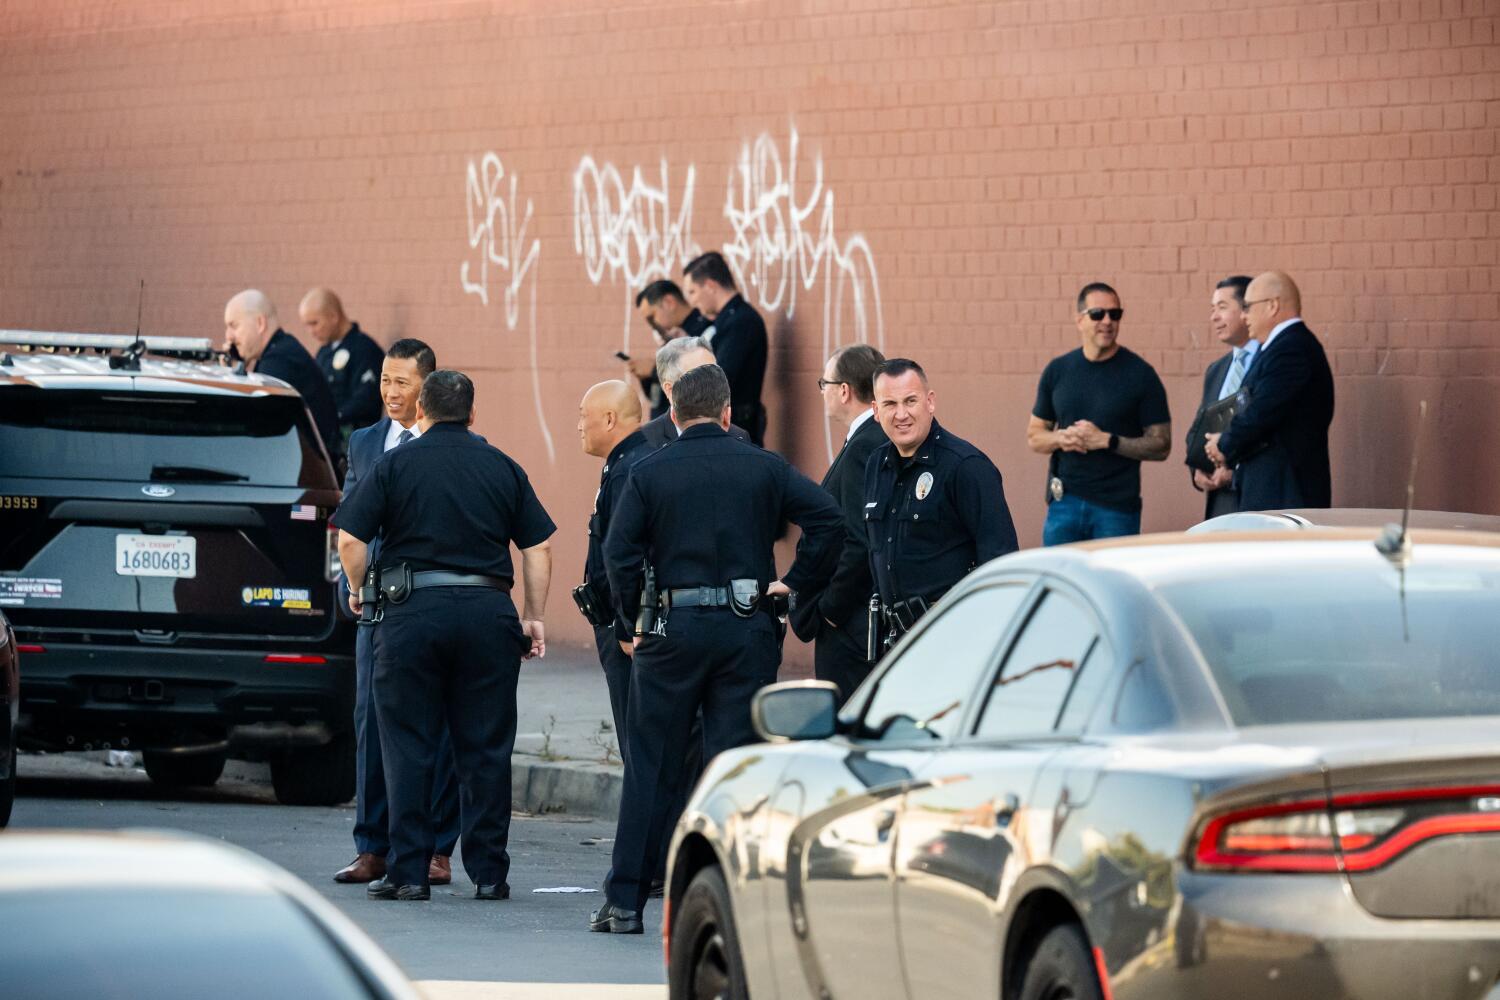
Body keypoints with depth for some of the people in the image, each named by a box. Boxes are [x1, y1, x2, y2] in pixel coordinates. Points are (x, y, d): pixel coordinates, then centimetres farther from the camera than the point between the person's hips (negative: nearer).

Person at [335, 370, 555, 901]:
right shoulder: (502, 468, 10)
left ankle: (409, 872, 0)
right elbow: (539, 546, 7)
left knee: (408, 747, 3)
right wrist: (534, 617, 13)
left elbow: (350, 539, -3)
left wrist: (358, 591, 13)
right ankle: (488, 872, 8)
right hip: (488, 611, 2)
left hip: (413, 611, -2)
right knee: (486, 749, 7)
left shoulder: (396, 464, 2)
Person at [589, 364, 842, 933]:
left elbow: (619, 550, -7)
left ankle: (625, 901, 8)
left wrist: (634, 617, 3)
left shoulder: (650, 472, 1)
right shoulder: (763, 468, 4)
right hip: (747, 630, 1)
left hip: (674, 629, -1)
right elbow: (827, 518, -6)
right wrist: (795, 584, 3)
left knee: (650, 768, 6)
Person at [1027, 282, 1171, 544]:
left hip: (1117, 505, -3)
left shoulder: (1139, 374, -1)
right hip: (1065, 501, 3)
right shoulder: (1058, 371, 9)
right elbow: (1034, 436, 16)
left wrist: (1107, 441, -14)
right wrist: (1061, 438, -7)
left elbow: (1161, 446, -1)